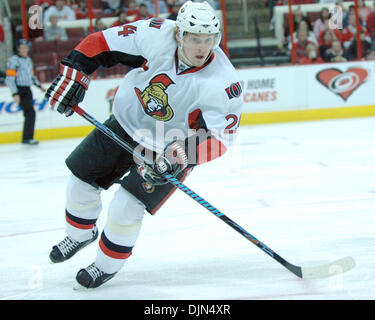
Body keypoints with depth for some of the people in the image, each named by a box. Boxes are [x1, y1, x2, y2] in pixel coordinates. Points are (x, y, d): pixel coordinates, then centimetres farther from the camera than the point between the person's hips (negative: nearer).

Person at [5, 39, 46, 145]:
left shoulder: (28, 59, 15)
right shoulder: (13, 60, -12)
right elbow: (9, 79, -16)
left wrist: (39, 86, 21)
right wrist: (15, 94, -21)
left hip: (27, 90, 8)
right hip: (19, 90, -8)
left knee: (29, 113, 7)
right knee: (30, 112, -15)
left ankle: (27, 137, 14)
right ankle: (27, 138, -11)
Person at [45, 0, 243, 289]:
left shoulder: (223, 83, -31)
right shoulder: (155, 35, -26)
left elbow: (218, 136, -27)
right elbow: (102, 43, -13)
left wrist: (181, 155, -40)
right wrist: (73, 74, -18)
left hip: (170, 148, -4)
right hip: (126, 123, 4)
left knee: (126, 207, -14)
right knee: (82, 179, 11)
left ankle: (107, 265, 14)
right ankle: (80, 234, 43)